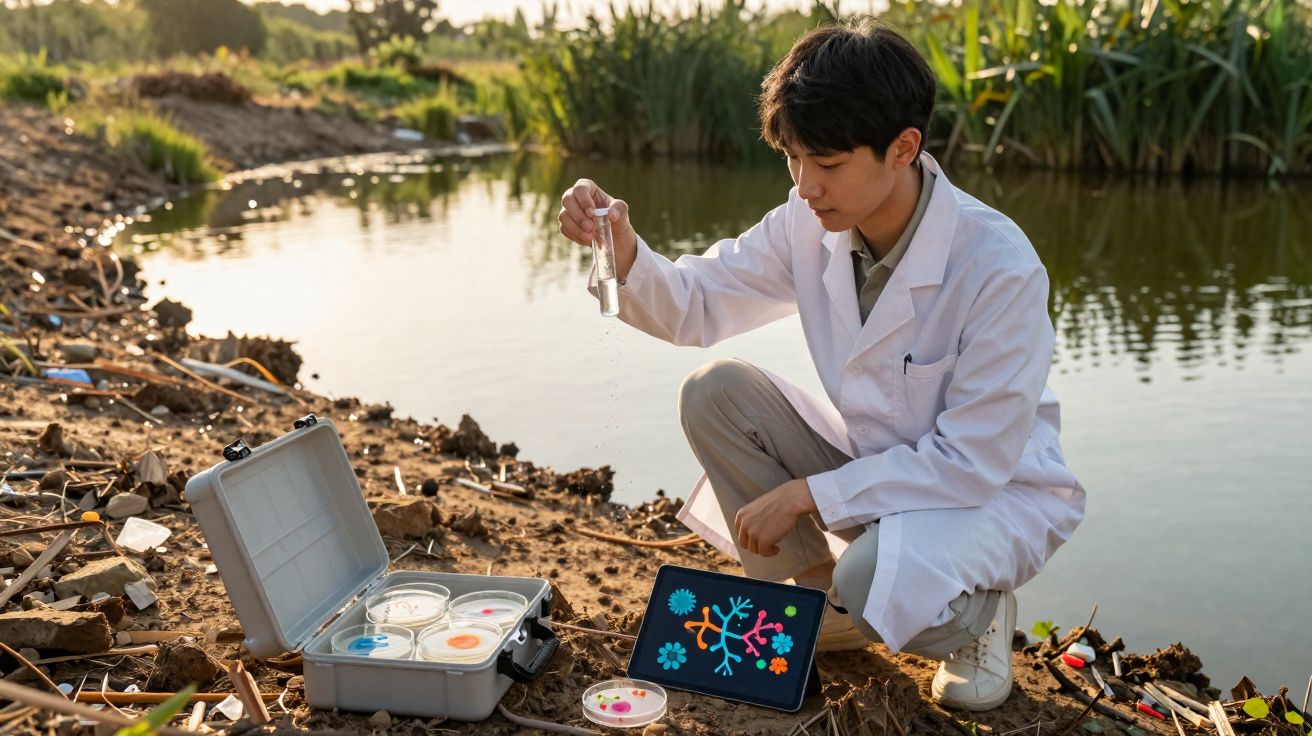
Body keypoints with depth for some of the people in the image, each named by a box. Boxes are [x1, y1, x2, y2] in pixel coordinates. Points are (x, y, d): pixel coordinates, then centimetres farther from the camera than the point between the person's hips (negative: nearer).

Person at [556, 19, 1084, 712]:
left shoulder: (999, 266, -29)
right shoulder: (810, 225, -12)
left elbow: (973, 461, -25)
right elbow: (696, 305, -4)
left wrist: (806, 494, -23)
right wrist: (625, 253, -26)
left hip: (997, 490, -5)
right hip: (875, 465, 6)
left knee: (875, 580, -36)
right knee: (713, 392, -13)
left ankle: (976, 606, 2)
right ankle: (822, 593, 3)